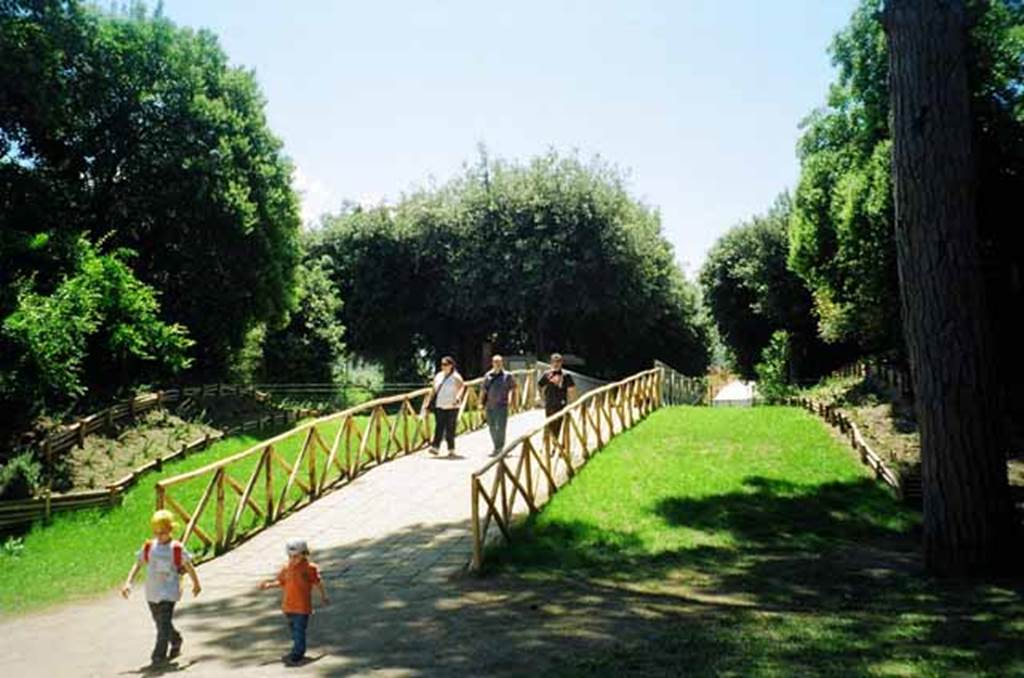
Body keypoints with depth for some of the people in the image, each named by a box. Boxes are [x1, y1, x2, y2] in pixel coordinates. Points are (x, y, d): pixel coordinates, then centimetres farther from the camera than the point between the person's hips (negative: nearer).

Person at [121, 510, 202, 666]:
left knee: (164, 624, -12)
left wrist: (196, 584, 12)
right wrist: (128, 582, -9)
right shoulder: (148, 547, 1)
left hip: (169, 593, -5)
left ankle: (159, 655, -5)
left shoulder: (177, 549, -8)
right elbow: (138, 565, 4)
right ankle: (176, 641, 40)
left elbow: (189, 567, 3)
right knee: (161, 623, 18)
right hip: (152, 593, 5)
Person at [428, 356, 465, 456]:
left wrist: (458, 397, -31)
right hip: (439, 406, 4)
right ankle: (435, 447, -11)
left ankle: (451, 449, 8)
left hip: (451, 407, -4)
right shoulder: (438, 376, 14)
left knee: (450, 429, -1)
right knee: (439, 427, -4)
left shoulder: (455, 377, -3)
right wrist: (430, 402, 15)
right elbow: (434, 391, 19)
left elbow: (462, 387, -15)